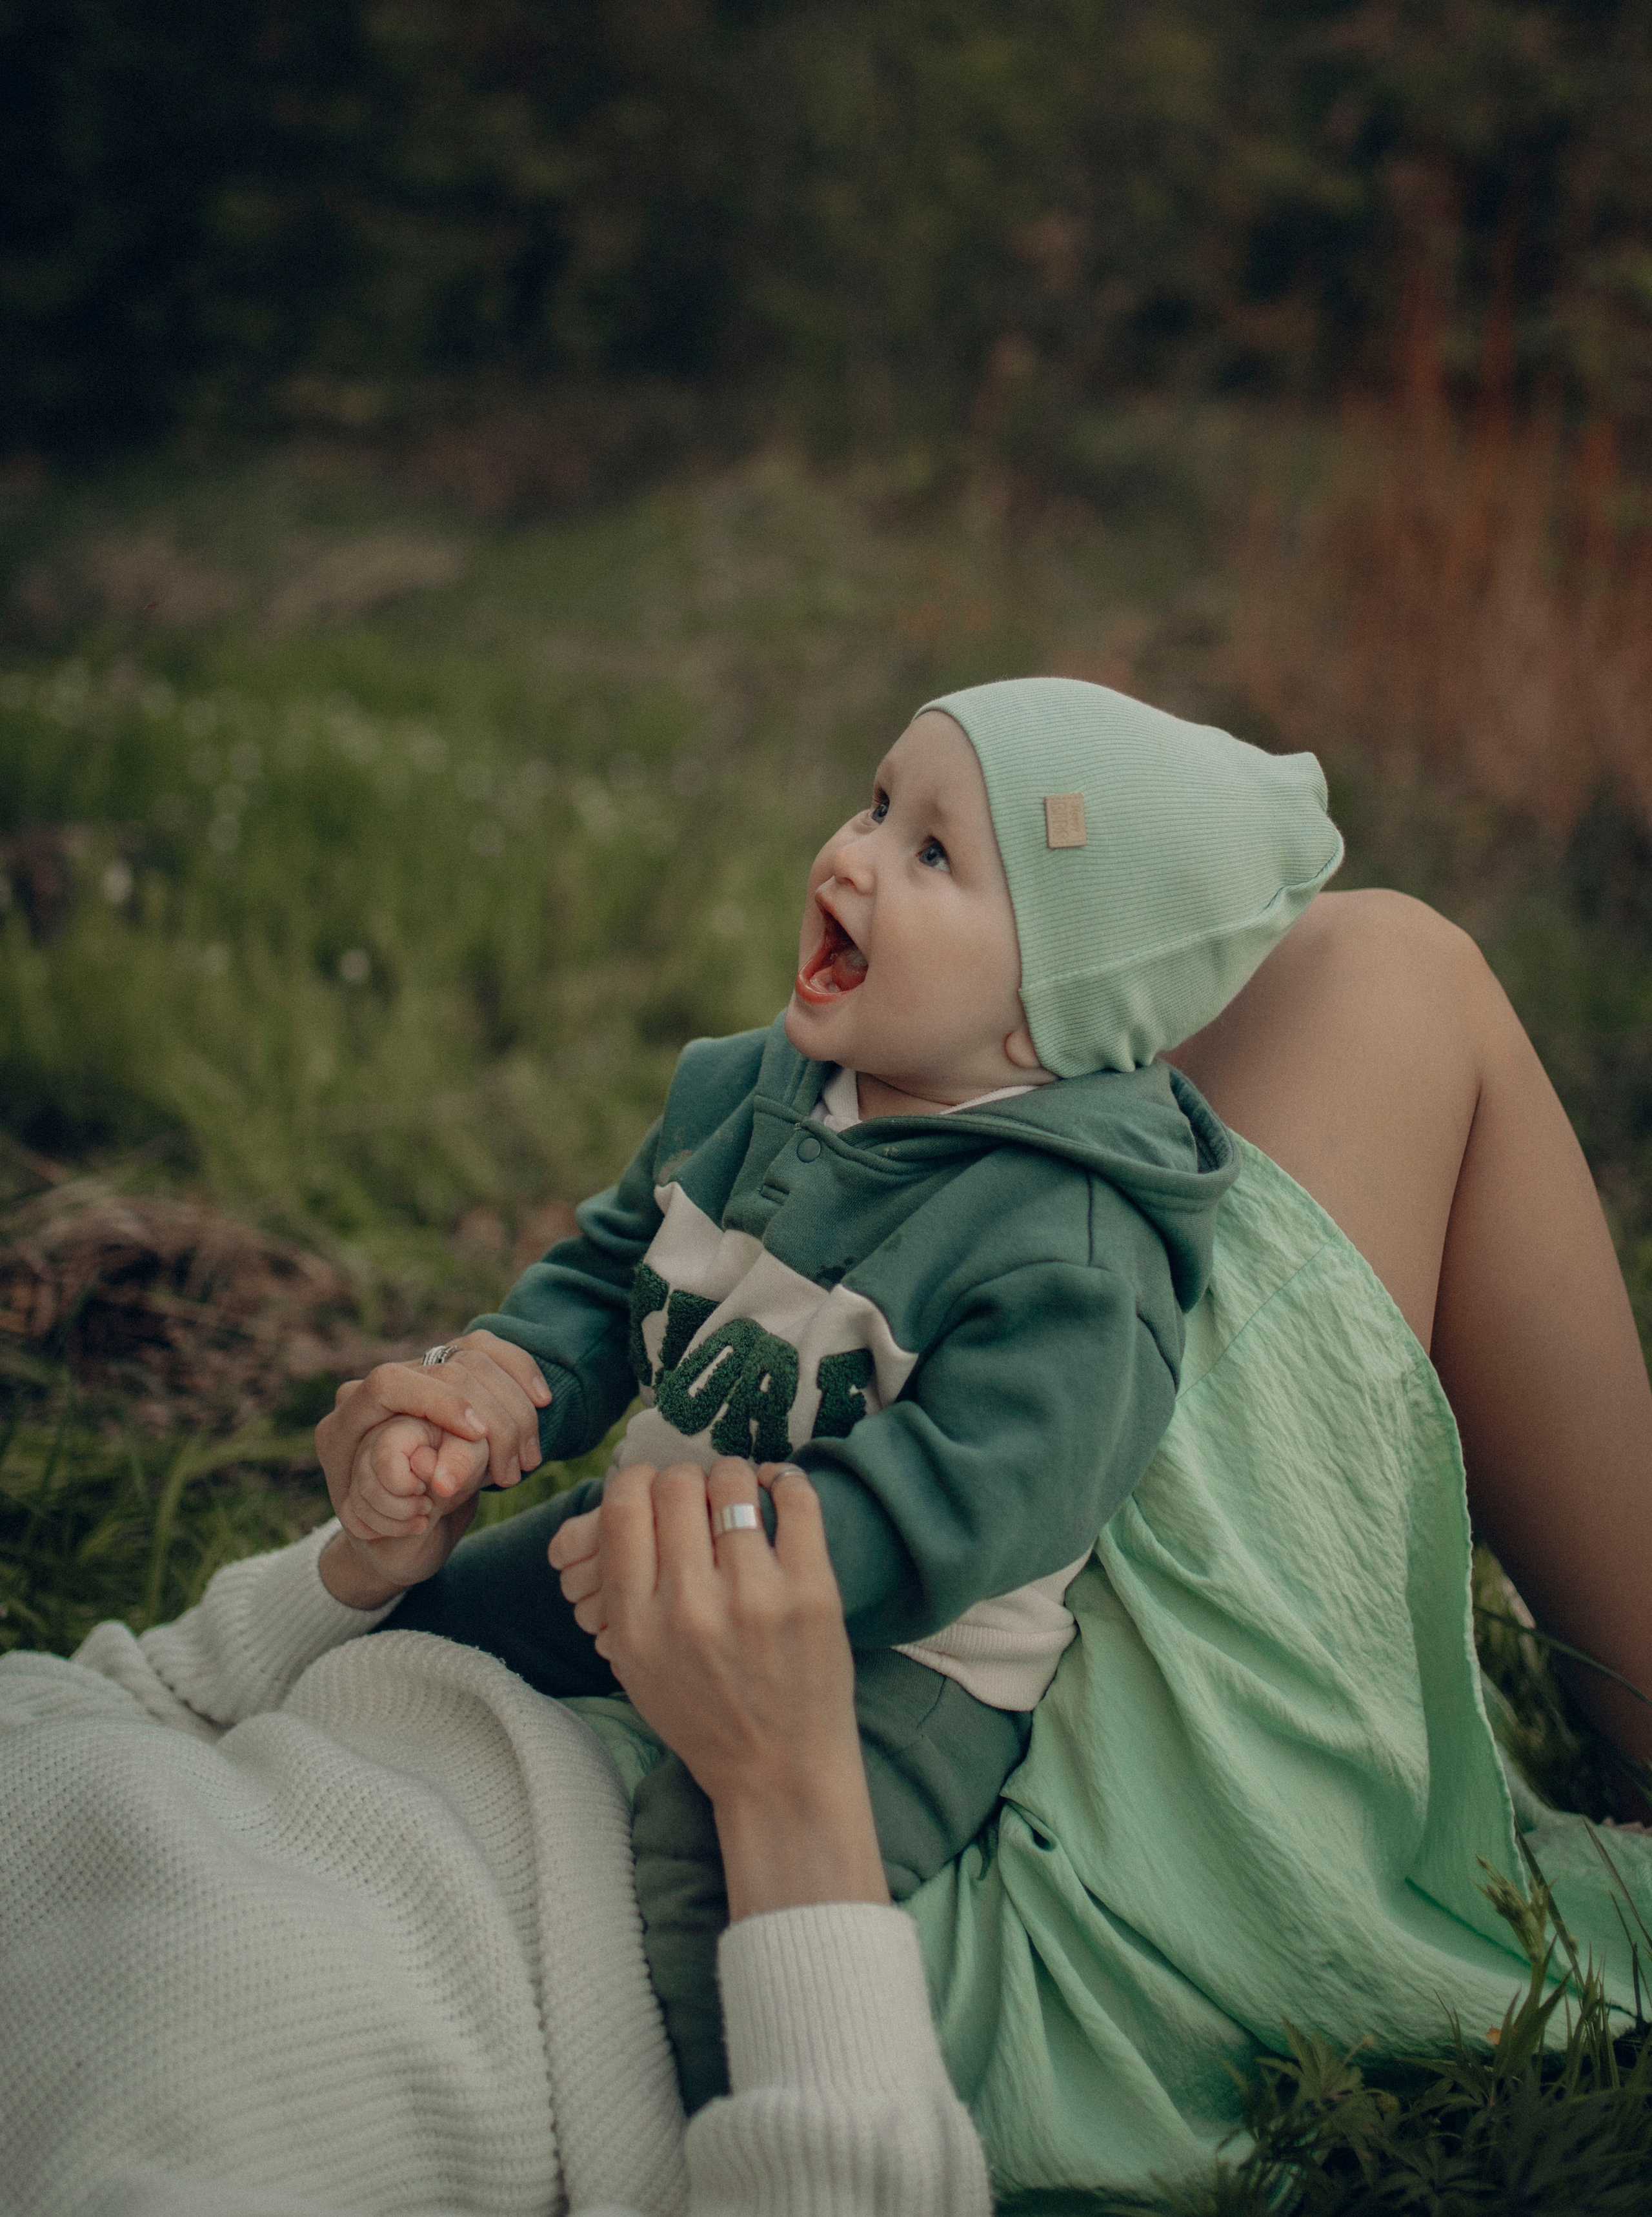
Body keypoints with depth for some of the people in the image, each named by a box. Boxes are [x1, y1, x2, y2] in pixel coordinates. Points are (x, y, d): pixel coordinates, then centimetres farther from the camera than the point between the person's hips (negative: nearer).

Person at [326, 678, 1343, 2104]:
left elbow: (971, 1493, -30)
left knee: (727, 1885, -30)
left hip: (899, 1647, -8)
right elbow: (608, 1274, 8)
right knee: (411, 1636, 15)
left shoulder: (1068, 1247, -25)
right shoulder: (747, 1093, 0)